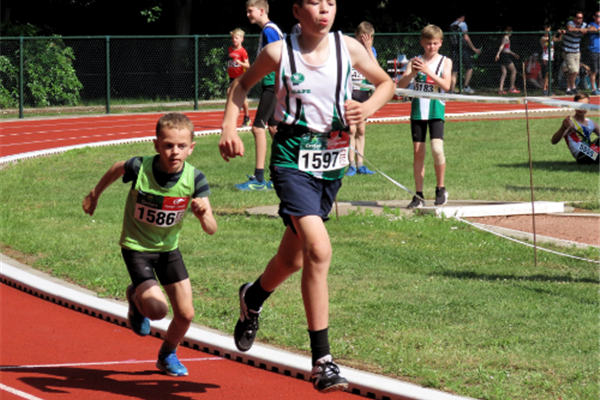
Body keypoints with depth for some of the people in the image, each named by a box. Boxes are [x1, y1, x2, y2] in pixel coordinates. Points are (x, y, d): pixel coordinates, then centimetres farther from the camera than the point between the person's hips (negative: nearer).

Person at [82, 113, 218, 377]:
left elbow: (211, 229, -22)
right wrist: (94, 195, 14)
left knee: (185, 314, 1)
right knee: (157, 309, -19)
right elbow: (117, 169, 0)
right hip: (136, 247, -3)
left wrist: (203, 214, -44)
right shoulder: (139, 169, -26)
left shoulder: (194, 179, -21)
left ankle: (167, 355, 32)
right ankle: (136, 297, 18)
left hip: (168, 248, 3)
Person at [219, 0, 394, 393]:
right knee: (319, 249, -23)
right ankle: (322, 360, -18)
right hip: (293, 159, -4)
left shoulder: (348, 47, -2)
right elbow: (243, 84, 11)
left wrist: (368, 108, -7)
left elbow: (386, 83, 13)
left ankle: (253, 297, 54)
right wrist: (229, 127, -1)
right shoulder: (279, 52, -7)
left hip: (332, 161, 4)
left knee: (293, 259, 17)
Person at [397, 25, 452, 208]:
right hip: (418, 110, 2)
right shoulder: (415, 61, 7)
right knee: (418, 152, 2)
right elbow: (401, 85, -3)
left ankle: (441, 189, 0)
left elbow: (446, 85, -11)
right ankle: (419, 195, 8)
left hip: (436, 110, -2)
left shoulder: (445, 62, 4)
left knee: (437, 149, -17)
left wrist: (427, 71, -20)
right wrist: (412, 72, -21)